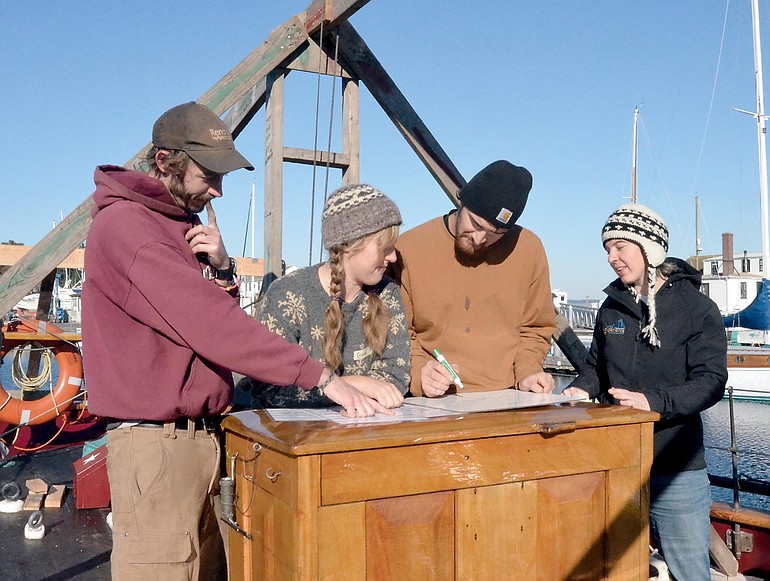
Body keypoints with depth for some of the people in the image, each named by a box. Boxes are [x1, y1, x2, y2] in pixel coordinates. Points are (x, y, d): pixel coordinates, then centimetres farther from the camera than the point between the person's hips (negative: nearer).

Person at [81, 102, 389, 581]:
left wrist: (221, 269, -3)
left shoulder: (180, 224, 15)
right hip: (156, 441, -9)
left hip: (201, 439, 9)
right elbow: (207, 324, -25)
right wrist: (322, 377, -27)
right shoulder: (125, 224, -14)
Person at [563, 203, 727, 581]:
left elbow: (710, 382, -15)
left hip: (675, 471, -4)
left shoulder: (696, 309, -7)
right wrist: (581, 390, -4)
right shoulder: (612, 308, 8)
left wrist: (654, 401, -30)